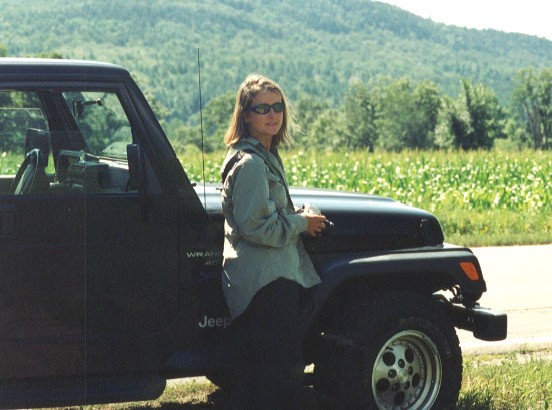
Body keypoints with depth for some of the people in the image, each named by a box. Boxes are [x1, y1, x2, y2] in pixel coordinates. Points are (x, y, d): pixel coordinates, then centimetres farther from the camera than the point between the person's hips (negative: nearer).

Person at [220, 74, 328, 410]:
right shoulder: (249, 163, -16)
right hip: (266, 282, -10)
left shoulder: (267, 156, 15)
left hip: (275, 279, 10)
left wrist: (300, 219, 10)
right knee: (285, 373, -8)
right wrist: (302, 223, -9)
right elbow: (257, 227, -22)